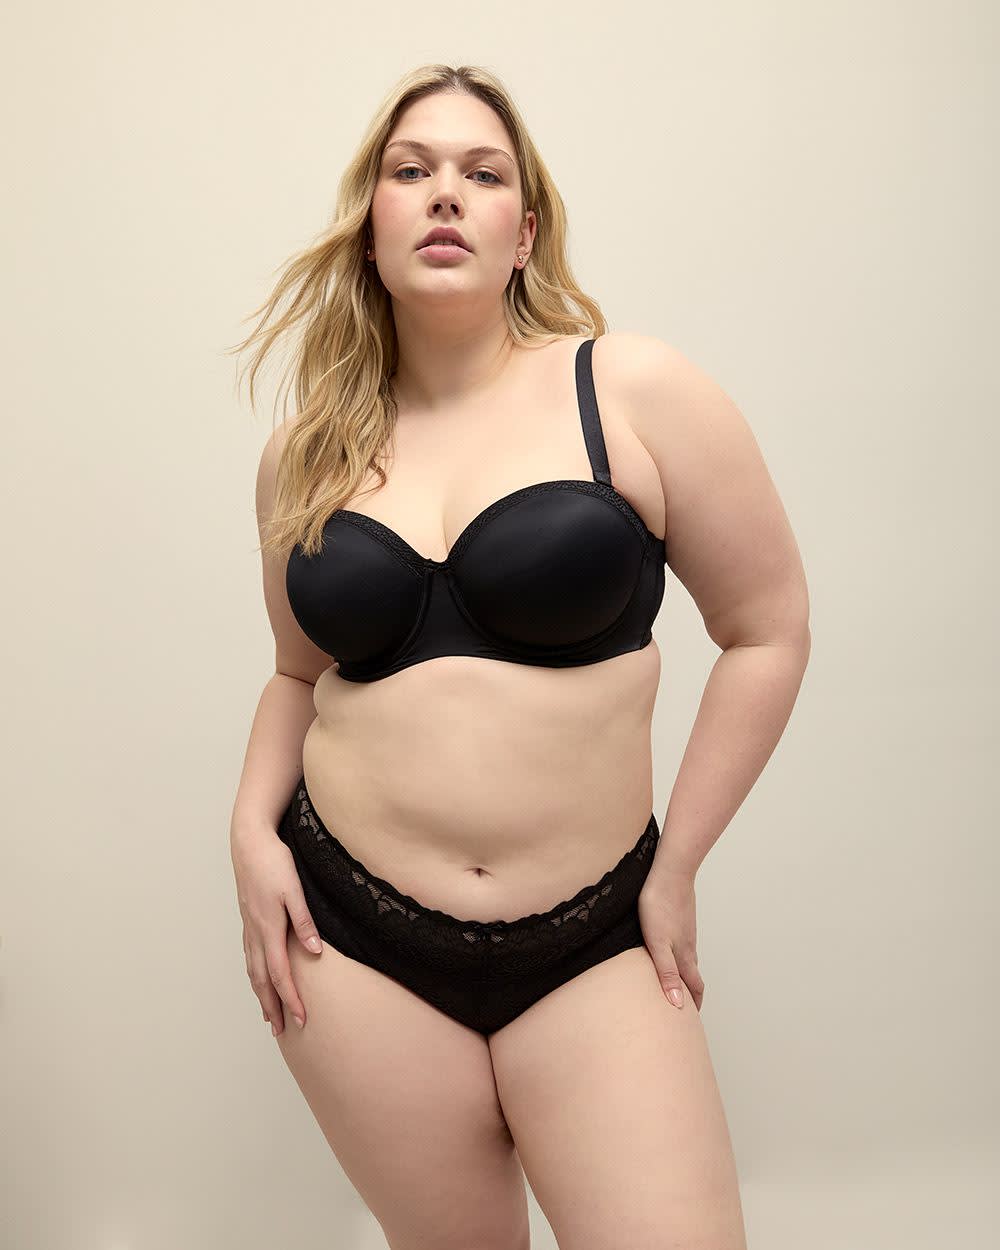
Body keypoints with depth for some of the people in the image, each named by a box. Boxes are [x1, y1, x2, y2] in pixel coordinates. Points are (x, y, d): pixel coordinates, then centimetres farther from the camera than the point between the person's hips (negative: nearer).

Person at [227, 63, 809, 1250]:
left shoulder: (632, 392, -7)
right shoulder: (306, 453, 5)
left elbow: (768, 632, -2)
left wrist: (675, 866, -1)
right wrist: (252, 826, 1)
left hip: (593, 946, -2)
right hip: (354, 936, 3)